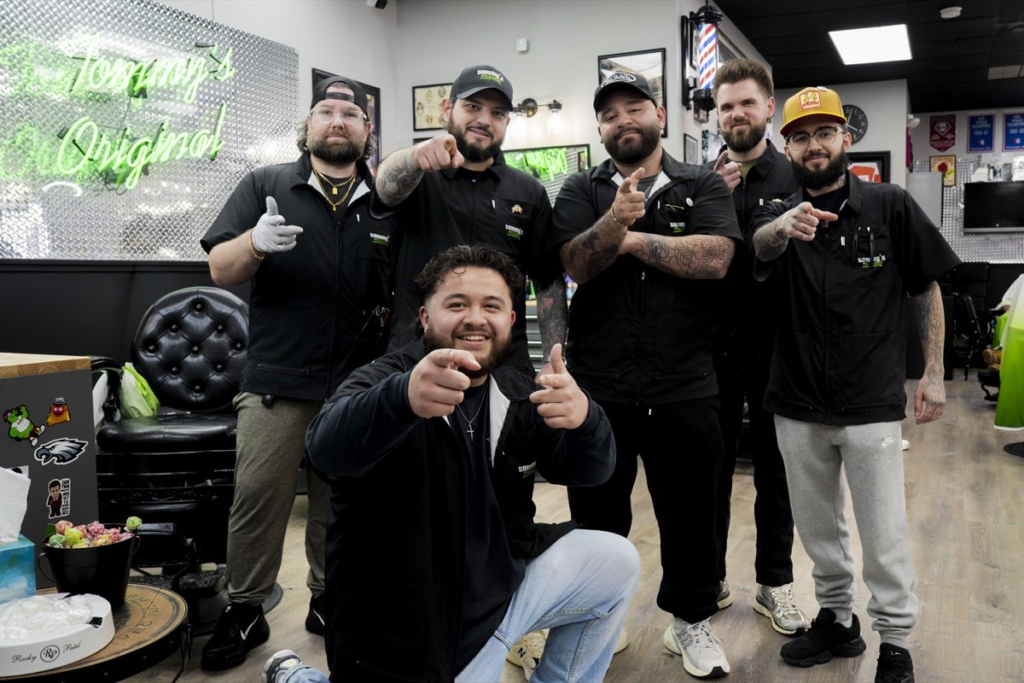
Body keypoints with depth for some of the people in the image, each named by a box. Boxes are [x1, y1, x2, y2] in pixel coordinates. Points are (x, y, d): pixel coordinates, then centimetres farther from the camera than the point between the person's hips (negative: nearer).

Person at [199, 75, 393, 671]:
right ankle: (245, 611, 17)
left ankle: (331, 601, 26)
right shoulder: (267, 186, 5)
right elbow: (221, 270, -2)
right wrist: (255, 242, -22)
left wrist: (391, 321, -2)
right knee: (259, 499, 1)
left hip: (359, 385, 2)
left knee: (342, 503, 11)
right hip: (278, 381, -1)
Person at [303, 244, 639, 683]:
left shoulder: (516, 395, 1)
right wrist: (404, 398, -60)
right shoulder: (385, 381, -17)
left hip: (500, 589, 6)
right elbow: (327, 447, -39)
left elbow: (585, 470, -12)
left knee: (617, 562, 2)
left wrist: (584, 419, -36)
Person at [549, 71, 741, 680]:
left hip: (684, 388, 0)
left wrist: (632, 239, -11)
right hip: (598, 386, 1)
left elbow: (714, 259, -14)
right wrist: (615, 219, -29)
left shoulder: (704, 187, 4)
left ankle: (692, 618, 33)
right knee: (597, 515, 14)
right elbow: (578, 264, -11)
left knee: (691, 512, 12)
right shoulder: (582, 191, 6)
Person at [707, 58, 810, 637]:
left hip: (774, 347, -1)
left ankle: (775, 582, 27)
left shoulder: (795, 177, -1)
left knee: (774, 468, 12)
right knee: (713, 466, 12)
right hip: (715, 344, 1)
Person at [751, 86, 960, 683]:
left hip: (872, 404, -3)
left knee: (885, 534, 4)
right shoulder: (781, 215, 3)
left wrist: (933, 374, -2)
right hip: (798, 406, 3)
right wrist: (782, 228, -44)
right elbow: (759, 250, -21)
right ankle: (838, 620, 34)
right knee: (819, 528, 16)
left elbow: (927, 290, 2)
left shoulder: (891, 205, -3)